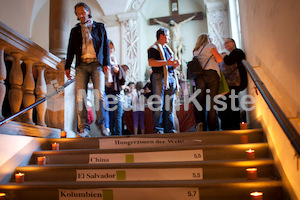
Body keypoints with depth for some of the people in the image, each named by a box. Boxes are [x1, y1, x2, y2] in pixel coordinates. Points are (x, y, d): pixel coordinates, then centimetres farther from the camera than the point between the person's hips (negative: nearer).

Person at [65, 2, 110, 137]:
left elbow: (106, 46, 11)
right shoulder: (75, 30, 20)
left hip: (96, 64, -1)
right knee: (80, 96, -9)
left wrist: (106, 63, -1)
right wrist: (67, 67, 9)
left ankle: (101, 123, 2)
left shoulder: (100, 27, 16)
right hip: (81, 65, 2)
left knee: (99, 94, -15)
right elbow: (71, 50, 19)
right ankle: (83, 128, -6)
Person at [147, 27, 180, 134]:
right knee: (159, 105, -8)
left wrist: (175, 64, 6)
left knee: (169, 106, 5)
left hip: (170, 77, 7)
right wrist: (166, 62, -19)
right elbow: (151, 62, -13)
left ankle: (170, 129, 8)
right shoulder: (154, 48, 3)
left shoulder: (168, 49, 27)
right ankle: (158, 129, -3)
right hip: (159, 77, -7)